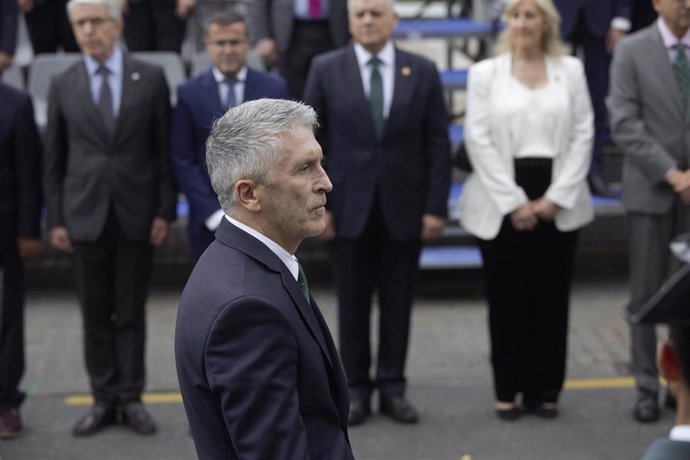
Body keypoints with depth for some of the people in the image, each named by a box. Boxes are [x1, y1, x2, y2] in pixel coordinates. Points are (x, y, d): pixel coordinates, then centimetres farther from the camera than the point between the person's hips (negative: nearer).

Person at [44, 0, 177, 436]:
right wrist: (55, 218, 2)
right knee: (96, 314, 6)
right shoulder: (63, 85, 4)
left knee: (131, 313, 5)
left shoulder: (150, 78, 0)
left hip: (136, 213, -1)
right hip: (86, 213, 1)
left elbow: (164, 150, 1)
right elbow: (54, 158, 6)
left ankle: (132, 398, 14)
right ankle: (105, 400, 15)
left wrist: (165, 209, -4)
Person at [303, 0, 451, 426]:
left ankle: (392, 387, 18)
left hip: (403, 206, 1)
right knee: (353, 303, 6)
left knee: (398, 302, 7)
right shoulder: (326, 69, 0)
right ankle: (356, 388, 17)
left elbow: (438, 144, 2)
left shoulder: (423, 71, 2)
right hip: (349, 206, -1)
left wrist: (436, 206, -3)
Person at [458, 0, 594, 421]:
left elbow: (583, 135, 3)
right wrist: (513, 202, -8)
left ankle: (545, 389, 15)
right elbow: (479, 140, -2)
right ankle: (508, 390, 13)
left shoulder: (571, 70, 8)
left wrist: (556, 197, -7)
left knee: (552, 298, 5)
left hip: (557, 204, 1)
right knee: (507, 299, 3)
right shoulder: (485, 73, 4)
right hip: (502, 204, -1)